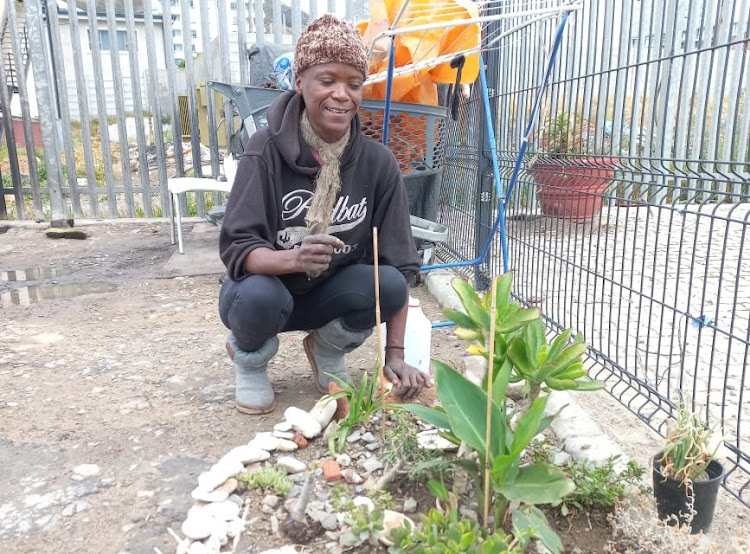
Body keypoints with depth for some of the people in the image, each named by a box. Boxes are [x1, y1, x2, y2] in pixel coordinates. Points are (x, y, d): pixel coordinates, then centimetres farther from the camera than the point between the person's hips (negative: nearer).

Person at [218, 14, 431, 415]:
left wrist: (395, 355, -17)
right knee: (260, 295, -35)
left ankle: (327, 351, 8)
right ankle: (248, 357, 4)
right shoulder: (266, 150, -19)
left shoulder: (378, 163, -13)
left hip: (329, 295, 2)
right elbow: (236, 247, -23)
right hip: (265, 291, -2)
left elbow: (400, 263, -12)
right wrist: (294, 259, -44)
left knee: (389, 283, -26)